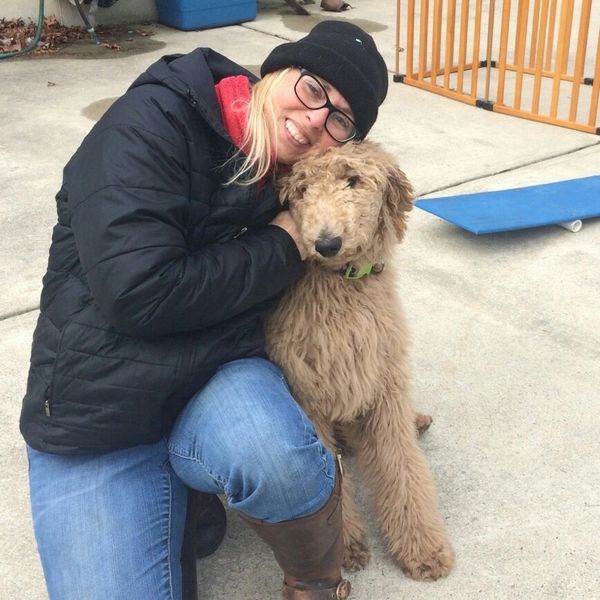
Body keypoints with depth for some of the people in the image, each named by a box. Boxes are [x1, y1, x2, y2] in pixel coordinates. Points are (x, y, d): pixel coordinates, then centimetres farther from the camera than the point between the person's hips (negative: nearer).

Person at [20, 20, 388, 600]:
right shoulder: (153, 122, -14)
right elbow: (140, 292, -24)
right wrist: (281, 248, -13)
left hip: (222, 376, 3)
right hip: (99, 408, -2)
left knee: (279, 460, -32)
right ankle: (180, 493, 12)